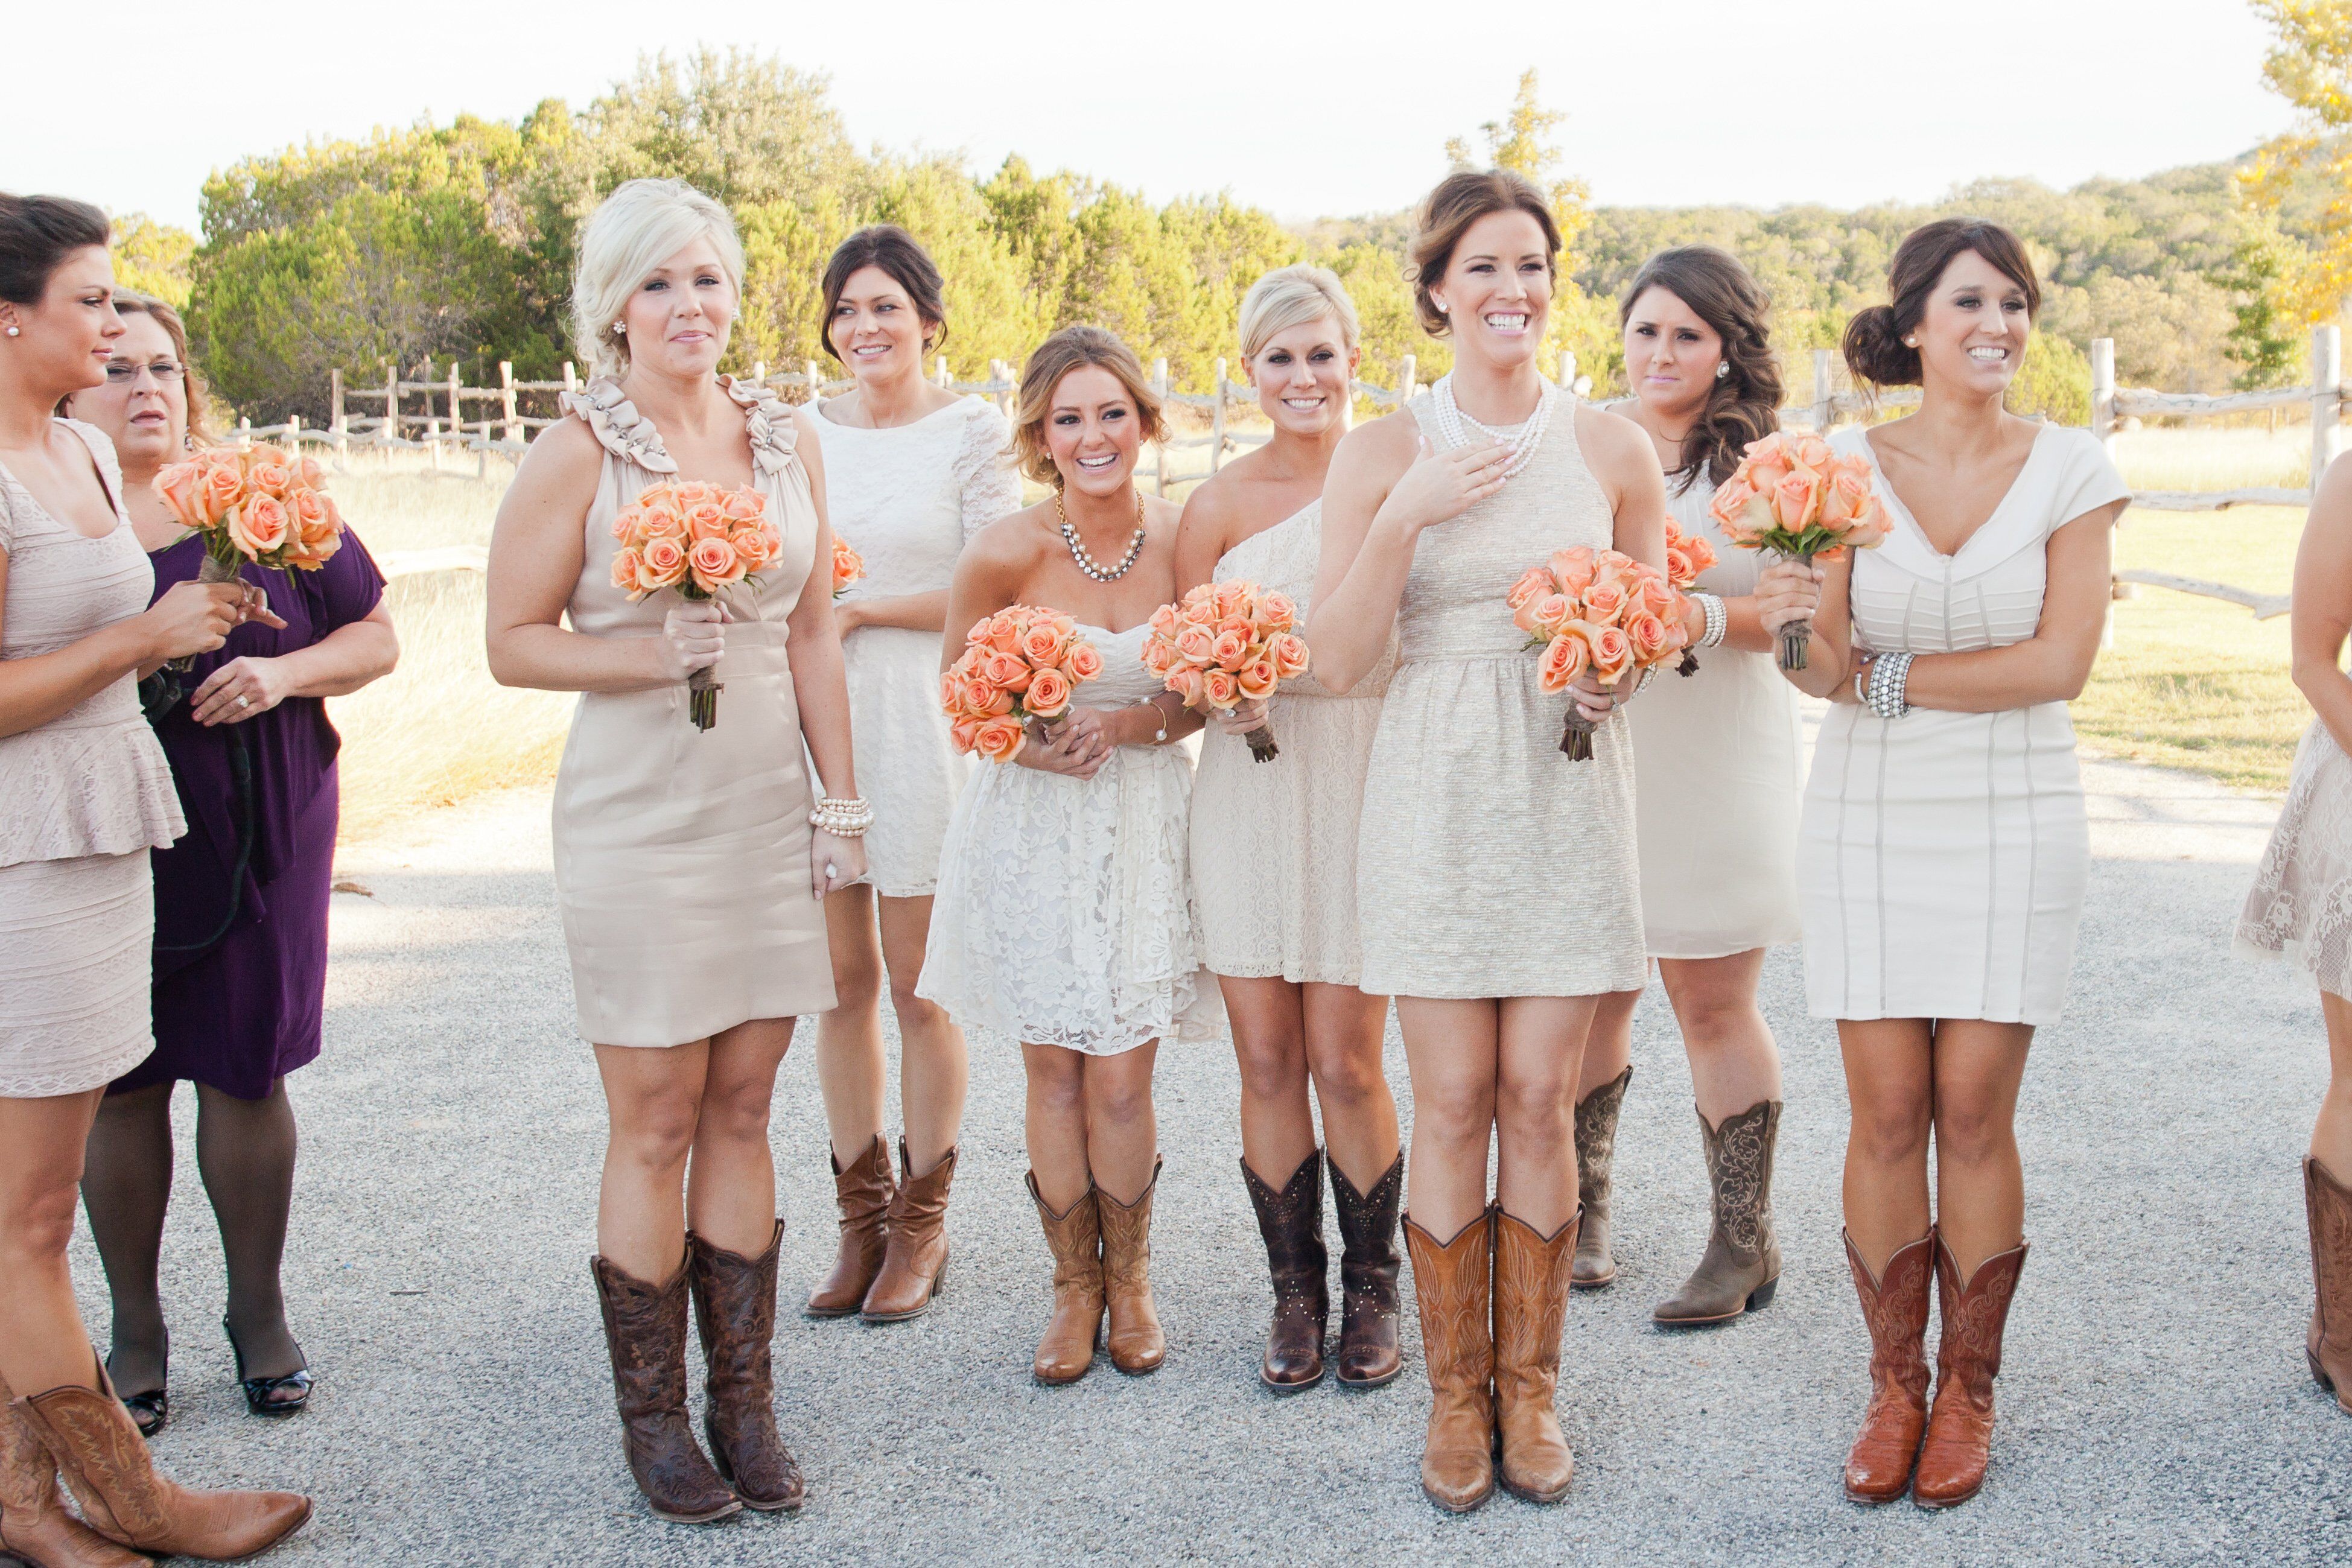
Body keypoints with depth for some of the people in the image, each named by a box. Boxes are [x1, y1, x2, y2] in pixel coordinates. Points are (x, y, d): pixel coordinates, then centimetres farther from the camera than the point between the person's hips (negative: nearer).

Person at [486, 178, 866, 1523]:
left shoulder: (788, 438, 7)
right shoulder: (579, 453, -5)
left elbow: (814, 632, 11)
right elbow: (515, 641, -3)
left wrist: (840, 800, 9)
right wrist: (652, 658, -19)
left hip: (769, 808, 4)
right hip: (639, 818, -4)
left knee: (743, 1112, 10)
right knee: (656, 1124, 2)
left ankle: (745, 1398, 20)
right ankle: (653, 1415, 17)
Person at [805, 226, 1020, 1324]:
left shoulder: (973, 433, -1)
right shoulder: (803, 435, 12)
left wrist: (857, 612, -12)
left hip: (921, 719, -4)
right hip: (814, 716, 4)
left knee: (920, 984, 1)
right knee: (842, 982, 7)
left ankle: (921, 1226, 15)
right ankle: (862, 1218, 19)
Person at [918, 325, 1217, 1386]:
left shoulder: (1181, 537, -7)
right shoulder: (1007, 551, -12)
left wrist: (1119, 723, -16)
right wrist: (1036, 746, -16)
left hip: (1145, 821, 1)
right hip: (1033, 824, -1)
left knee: (1121, 1078, 0)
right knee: (1053, 1070, 5)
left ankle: (1129, 1281, 24)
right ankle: (1074, 1287, 25)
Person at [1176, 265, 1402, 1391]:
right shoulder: (1220, 503, 4)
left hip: (1362, 785, -1)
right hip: (1249, 794, 2)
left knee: (1346, 1064, -1)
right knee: (1266, 1062, 5)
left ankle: (1371, 1291, 19)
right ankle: (1295, 1294, 21)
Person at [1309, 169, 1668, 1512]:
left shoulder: (1612, 447, 4)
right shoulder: (1384, 452, 1)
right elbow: (1337, 657, -4)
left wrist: (1619, 676, -9)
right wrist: (1407, 515, -15)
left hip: (1569, 794, 1)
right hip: (1437, 790, -1)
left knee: (1541, 1098, 3)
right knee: (1455, 1103, 1)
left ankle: (1531, 1386, 19)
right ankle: (1457, 1390, 17)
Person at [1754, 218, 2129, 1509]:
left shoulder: (2069, 469, -2)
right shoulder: (1845, 466, -1)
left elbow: (2060, 663, -10)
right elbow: (1824, 670, -6)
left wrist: (1888, 677, -11)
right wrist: (1794, 631, -28)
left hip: (2012, 819, 0)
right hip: (1868, 813, 1)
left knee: (1975, 1113, 1)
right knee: (1885, 1114, 2)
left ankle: (1967, 1388, 19)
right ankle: (1894, 1385, 19)